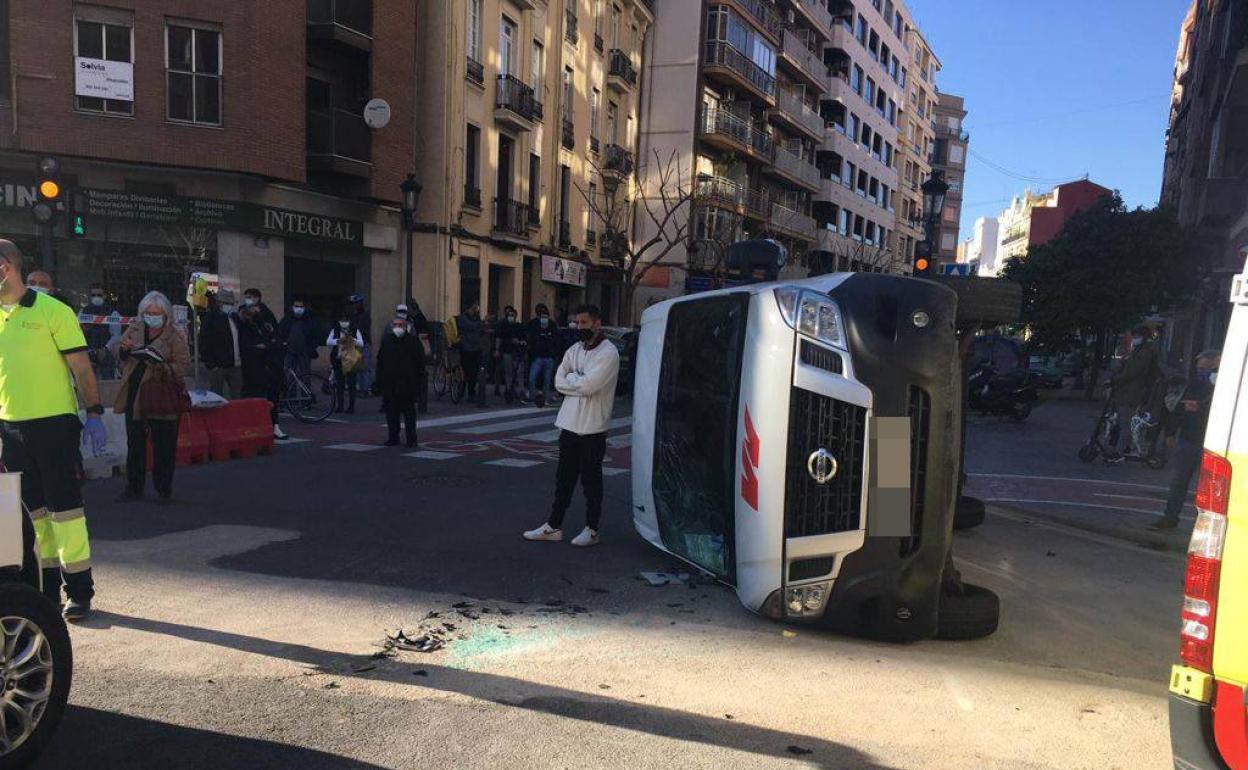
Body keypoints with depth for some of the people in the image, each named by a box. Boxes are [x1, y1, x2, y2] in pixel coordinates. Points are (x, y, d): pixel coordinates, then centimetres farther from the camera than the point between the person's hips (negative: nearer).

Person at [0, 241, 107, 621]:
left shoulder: (53, 310, -6)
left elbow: (81, 366, -7)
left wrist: (94, 413, -12)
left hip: (54, 422, -6)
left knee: (65, 508, -2)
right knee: (31, 511, 13)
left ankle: (79, 590, 6)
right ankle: (46, 588, 24)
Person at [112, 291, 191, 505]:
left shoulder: (175, 336, -7)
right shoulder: (135, 328, 6)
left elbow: (184, 366, -12)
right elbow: (118, 351, 14)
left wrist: (163, 366, -28)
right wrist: (124, 348, -8)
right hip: (134, 396, 5)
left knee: (163, 446, 3)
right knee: (134, 444, 14)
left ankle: (164, 489, 15)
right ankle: (134, 488, 25)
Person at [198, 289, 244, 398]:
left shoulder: (235, 317, 13)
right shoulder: (210, 318, -6)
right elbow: (204, 343, -10)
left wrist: (240, 358, 11)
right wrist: (211, 364, -15)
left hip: (235, 365, 6)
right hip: (218, 366, -6)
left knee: (238, 396, 10)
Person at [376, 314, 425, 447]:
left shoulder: (413, 341, -1)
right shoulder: (386, 341, 10)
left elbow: (420, 363, -1)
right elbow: (380, 361, 13)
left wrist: (418, 382, -7)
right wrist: (379, 380, 6)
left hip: (408, 385, -3)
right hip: (389, 385, 4)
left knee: (409, 412, 1)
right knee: (391, 412, 7)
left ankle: (411, 440, 7)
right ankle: (393, 438, 16)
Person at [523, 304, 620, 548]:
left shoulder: (608, 353, -11)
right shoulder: (574, 350, 11)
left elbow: (588, 385, -21)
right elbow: (559, 383, 3)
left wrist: (571, 377, -5)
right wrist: (580, 381, -11)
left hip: (592, 428, -6)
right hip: (569, 424, 6)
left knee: (591, 480, 5)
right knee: (563, 478, 11)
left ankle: (592, 529, 17)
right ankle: (554, 526, 19)